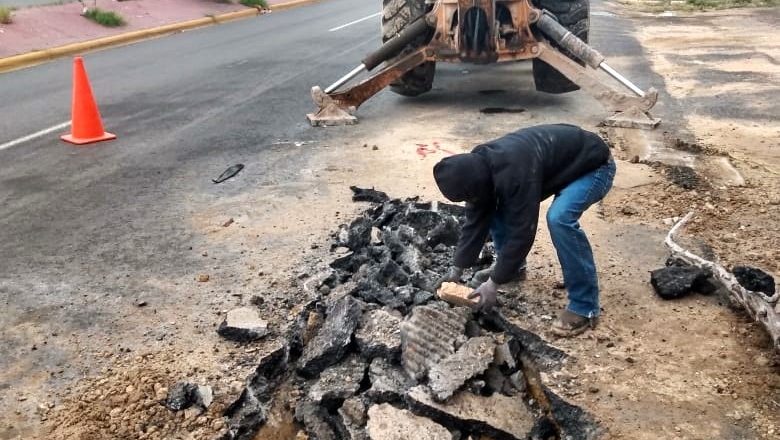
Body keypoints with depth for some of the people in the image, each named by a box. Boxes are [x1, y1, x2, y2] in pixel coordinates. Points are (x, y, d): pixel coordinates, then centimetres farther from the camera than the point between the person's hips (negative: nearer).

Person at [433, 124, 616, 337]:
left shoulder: (514, 172, -38)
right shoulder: (478, 167, -12)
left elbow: (522, 230, -33)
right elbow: (476, 219, -3)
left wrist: (494, 282, -26)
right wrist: (457, 268, -2)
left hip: (593, 165, -8)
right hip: (558, 163, 8)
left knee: (559, 218, -32)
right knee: (498, 208, 1)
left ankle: (584, 307, -21)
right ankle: (513, 267, 22)